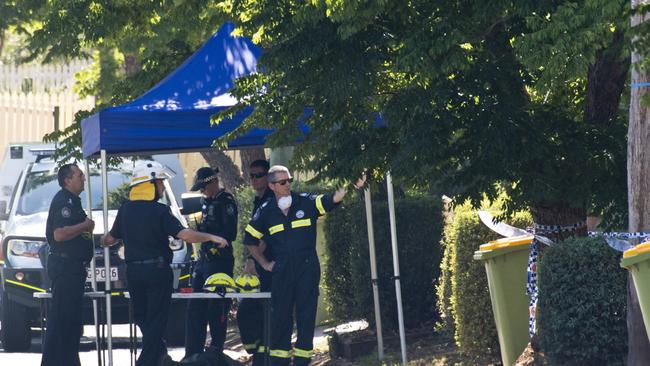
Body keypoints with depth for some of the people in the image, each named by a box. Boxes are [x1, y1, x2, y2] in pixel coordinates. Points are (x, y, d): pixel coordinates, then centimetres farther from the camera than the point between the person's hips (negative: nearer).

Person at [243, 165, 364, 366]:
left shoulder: (306, 203, -2)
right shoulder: (265, 212, 3)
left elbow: (333, 199, -16)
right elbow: (250, 240, 15)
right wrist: (265, 263, 12)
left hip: (307, 267, -1)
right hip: (282, 270, 1)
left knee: (306, 313, 1)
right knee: (281, 314, 2)